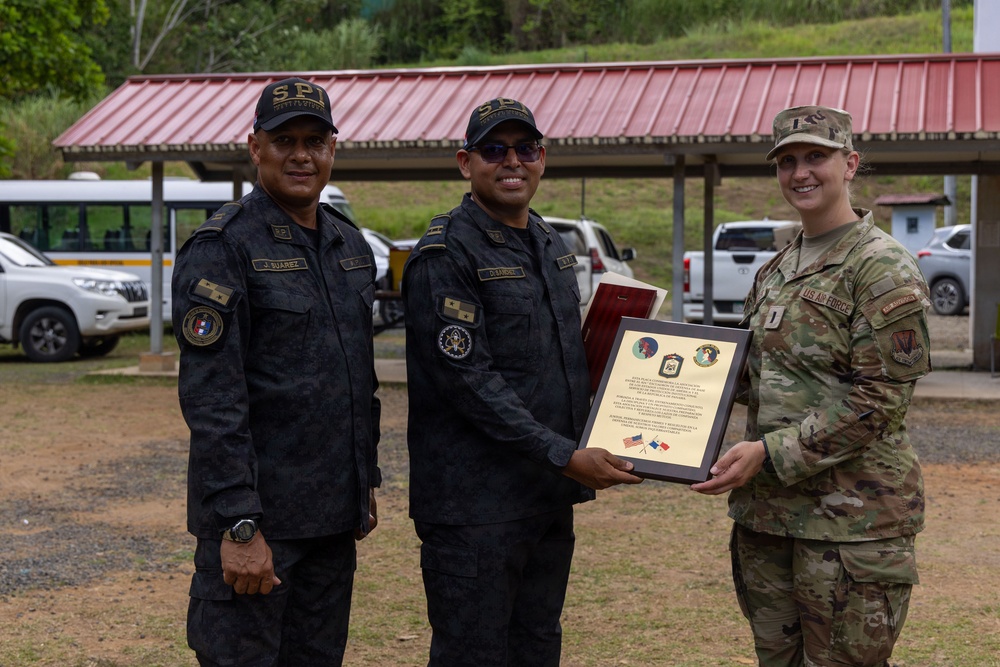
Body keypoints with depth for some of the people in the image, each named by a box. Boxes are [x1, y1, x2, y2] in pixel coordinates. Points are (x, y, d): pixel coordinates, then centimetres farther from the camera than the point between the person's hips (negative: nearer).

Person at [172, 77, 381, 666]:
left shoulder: (350, 245, 12)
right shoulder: (223, 248, -12)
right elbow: (212, 400, -18)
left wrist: (367, 480, 18)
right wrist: (239, 524, -22)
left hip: (334, 515, 7)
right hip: (257, 516, -7)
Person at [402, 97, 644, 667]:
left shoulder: (552, 246, 14)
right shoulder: (446, 254, -12)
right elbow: (469, 380, -19)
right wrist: (565, 456, -21)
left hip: (550, 496, 8)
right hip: (476, 505, -8)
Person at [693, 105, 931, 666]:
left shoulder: (884, 268, -9)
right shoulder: (775, 272, 15)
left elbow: (879, 397, -16)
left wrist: (771, 453, -20)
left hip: (851, 512, -7)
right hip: (765, 506, 8)